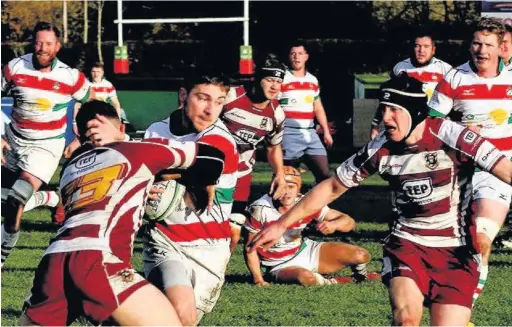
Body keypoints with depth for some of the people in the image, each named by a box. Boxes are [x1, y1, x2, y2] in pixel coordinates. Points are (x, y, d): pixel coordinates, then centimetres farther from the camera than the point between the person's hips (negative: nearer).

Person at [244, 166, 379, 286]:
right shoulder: (261, 210, -21)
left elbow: (349, 222, -11)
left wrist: (333, 224, -34)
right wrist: (258, 280, -21)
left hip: (305, 251, 4)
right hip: (280, 266, -4)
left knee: (361, 256, -10)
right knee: (307, 277, -40)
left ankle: (361, 277, 28)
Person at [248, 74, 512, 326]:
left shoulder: (449, 137, -15)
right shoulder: (379, 149, -4)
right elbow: (332, 187, 9)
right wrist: (282, 224, 12)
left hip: (455, 251, -1)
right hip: (407, 243, 2)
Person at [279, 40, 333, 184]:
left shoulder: (313, 80, 15)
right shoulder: (281, 79, -5)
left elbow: (318, 109, 22)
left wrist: (326, 131, 18)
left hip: (309, 133, 6)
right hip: (289, 134, -6)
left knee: (324, 172, 1)